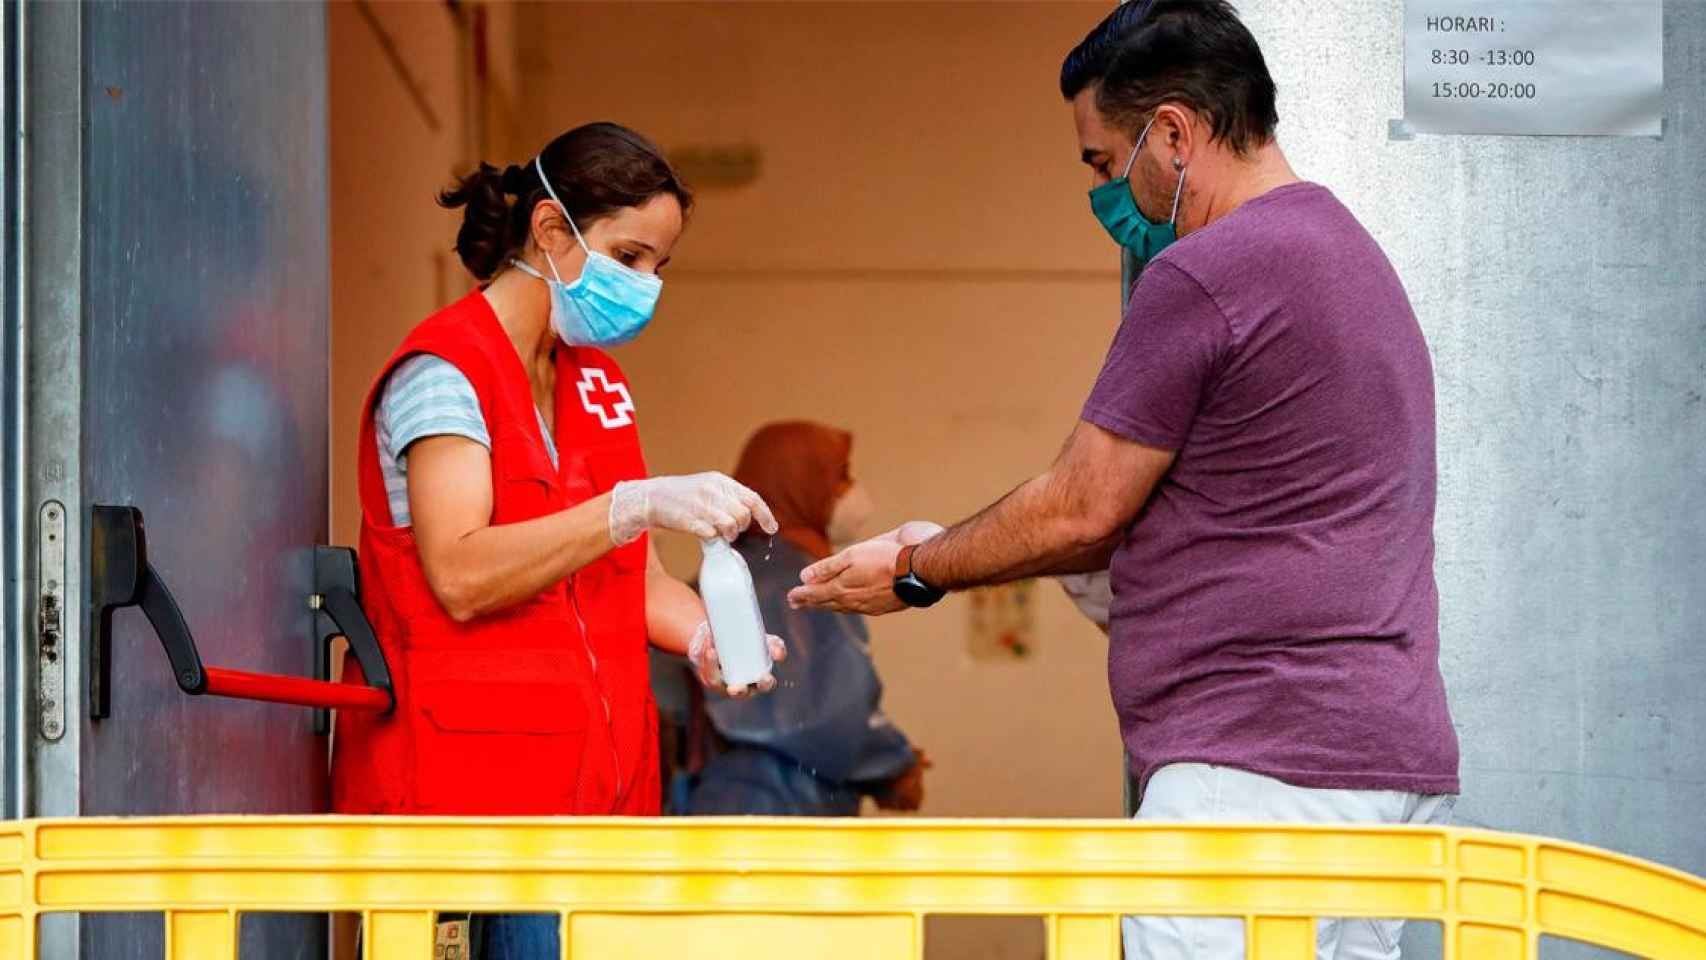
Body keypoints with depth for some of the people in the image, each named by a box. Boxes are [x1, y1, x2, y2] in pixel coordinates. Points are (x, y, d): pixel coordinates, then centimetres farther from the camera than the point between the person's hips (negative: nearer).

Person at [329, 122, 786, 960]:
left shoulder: (597, 381, 19)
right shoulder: (443, 373, -7)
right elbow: (460, 575, -20)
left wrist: (703, 635, -2)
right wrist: (637, 504, -27)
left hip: (597, 774, 8)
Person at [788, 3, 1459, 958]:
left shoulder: (1204, 276, -11)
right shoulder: (1354, 252, 21)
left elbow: (1084, 510, -6)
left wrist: (918, 572, 10)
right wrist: (956, 551, 25)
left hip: (1261, 770, -10)